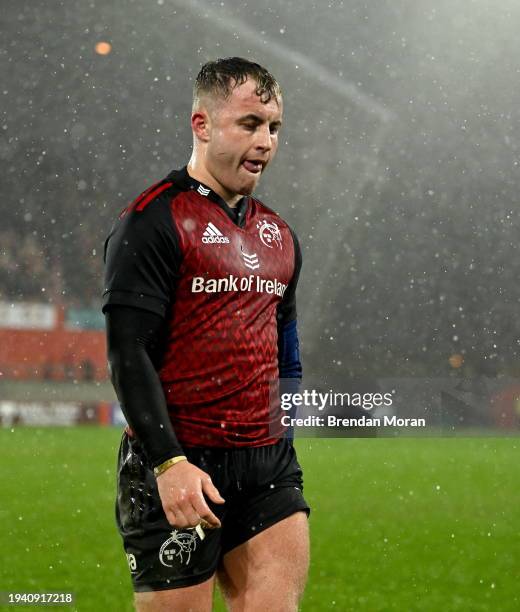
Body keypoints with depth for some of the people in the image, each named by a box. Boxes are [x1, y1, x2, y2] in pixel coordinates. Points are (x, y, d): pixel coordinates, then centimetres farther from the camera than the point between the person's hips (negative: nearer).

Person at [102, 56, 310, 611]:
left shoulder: (279, 235, 16)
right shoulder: (152, 222, -7)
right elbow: (127, 353, -13)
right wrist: (169, 463, -21)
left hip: (268, 466, 6)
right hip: (177, 470, -6)